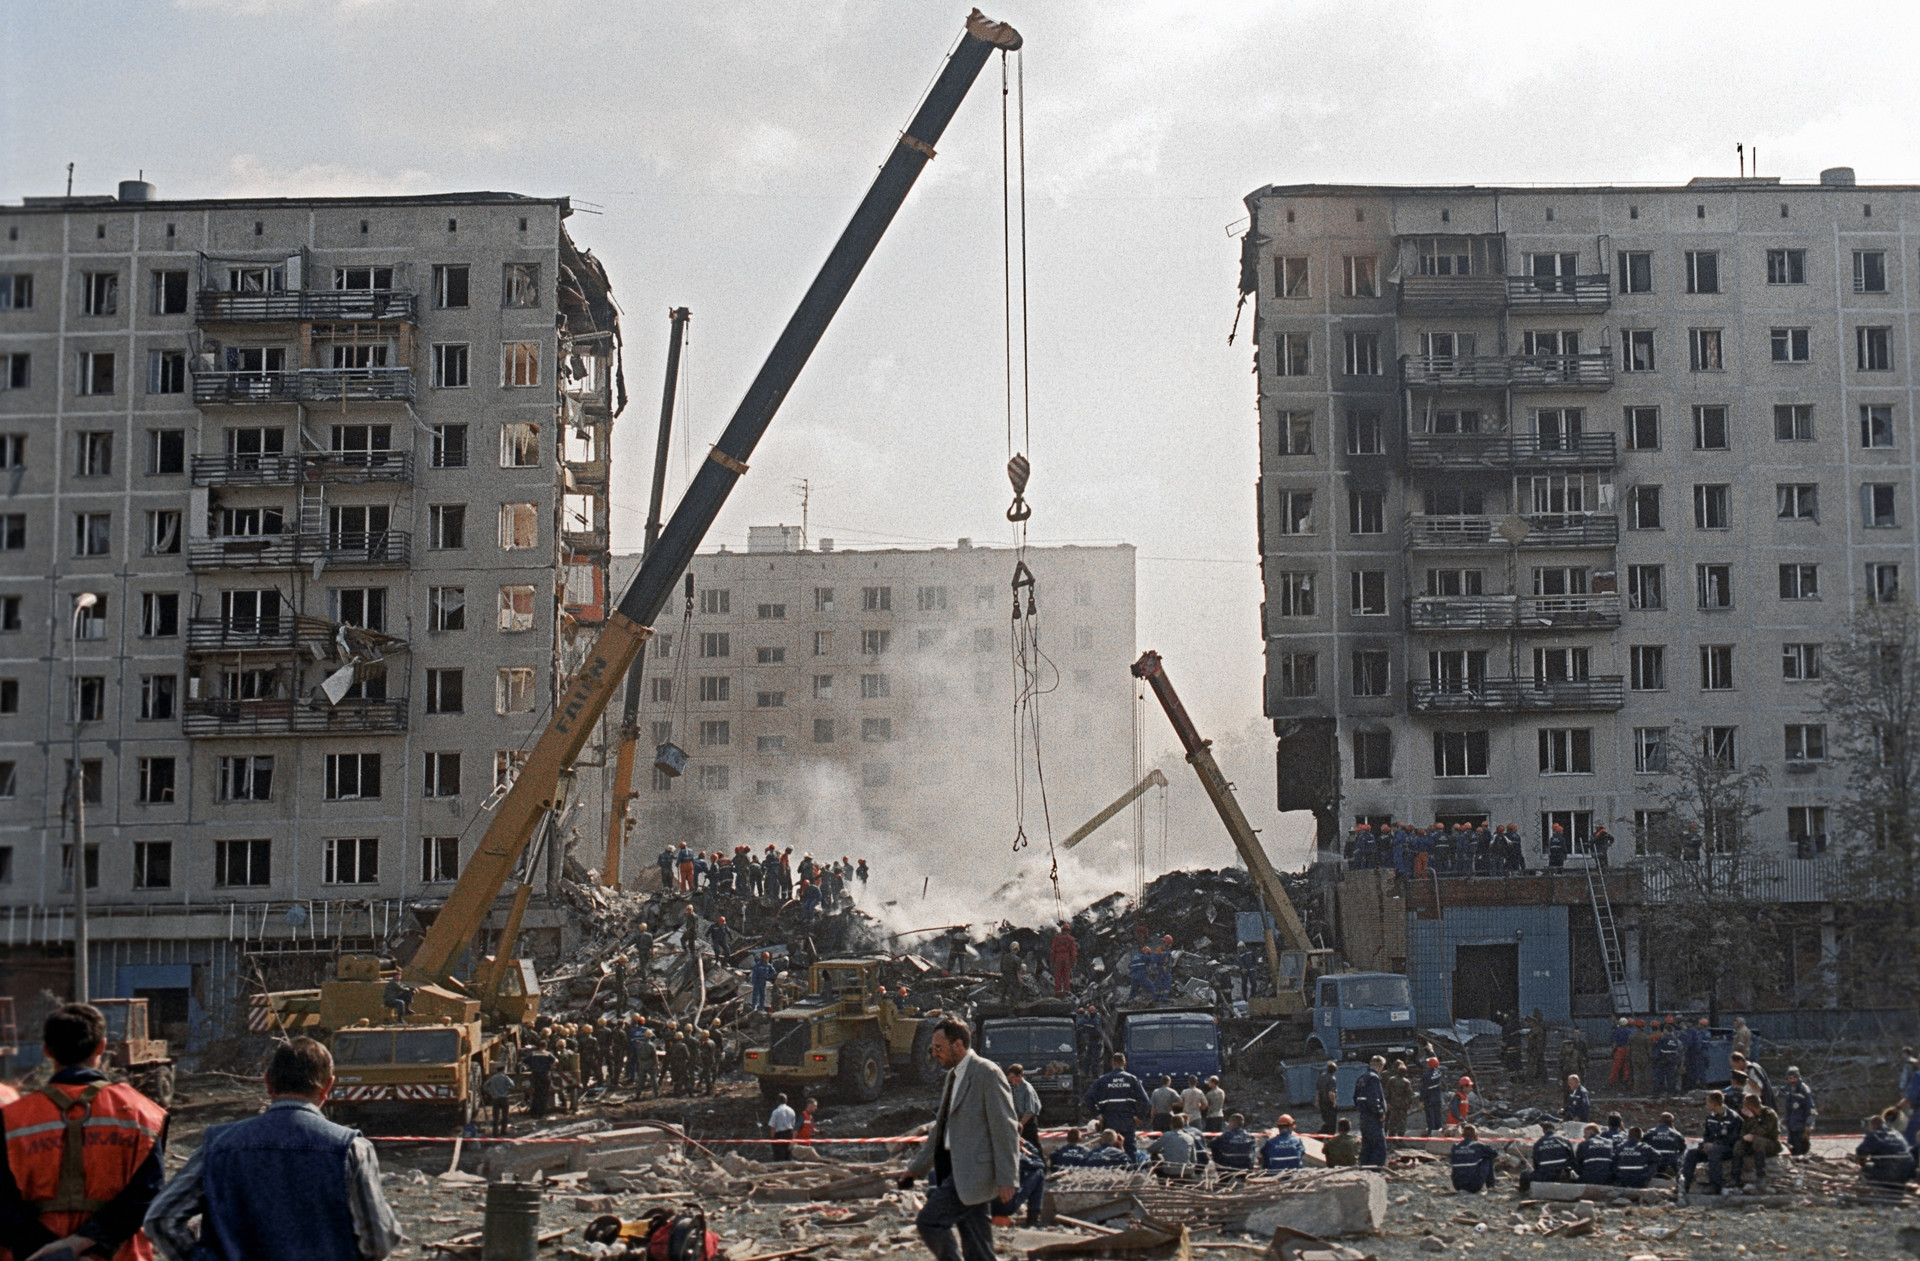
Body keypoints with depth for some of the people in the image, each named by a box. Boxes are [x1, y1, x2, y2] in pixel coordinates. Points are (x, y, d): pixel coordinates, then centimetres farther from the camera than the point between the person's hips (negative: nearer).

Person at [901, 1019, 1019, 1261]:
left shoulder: (987, 1073, -11)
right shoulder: (953, 1077, 18)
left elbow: (1005, 1128, -15)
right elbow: (940, 1129, 26)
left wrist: (1006, 1178, -19)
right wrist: (916, 1167, 23)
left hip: (974, 1170, -9)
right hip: (955, 1169, 9)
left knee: (928, 1221, -16)